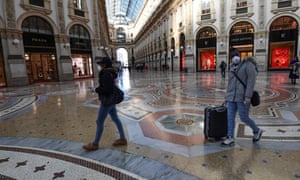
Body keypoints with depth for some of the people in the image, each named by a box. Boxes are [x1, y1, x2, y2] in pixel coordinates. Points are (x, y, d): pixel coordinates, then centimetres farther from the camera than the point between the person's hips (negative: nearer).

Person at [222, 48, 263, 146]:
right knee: (230, 117, 2)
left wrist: (248, 96, -21)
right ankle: (230, 138, 9)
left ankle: (257, 131, 27)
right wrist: (227, 97, 18)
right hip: (232, 97, 6)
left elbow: (251, 80, -14)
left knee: (244, 118, 0)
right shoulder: (232, 68, 15)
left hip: (242, 97, -6)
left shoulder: (248, 64, -5)